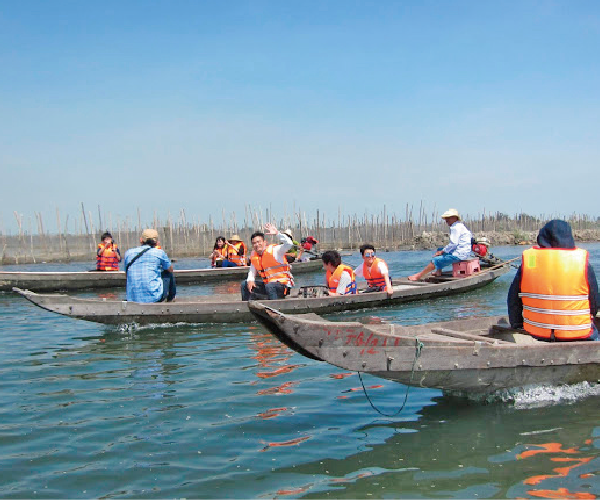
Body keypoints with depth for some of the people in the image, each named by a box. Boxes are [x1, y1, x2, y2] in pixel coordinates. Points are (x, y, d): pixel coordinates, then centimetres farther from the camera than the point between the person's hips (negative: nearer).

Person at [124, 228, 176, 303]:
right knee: (168, 274, 24)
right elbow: (170, 269, 17)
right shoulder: (159, 253, -2)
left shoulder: (128, 253, 6)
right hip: (154, 298, -3)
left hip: (132, 299, 4)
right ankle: (171, 298, 42)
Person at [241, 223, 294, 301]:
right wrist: (250, 280, -2)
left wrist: (277, 233, -34)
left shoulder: (274, 250, -12)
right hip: (267, 284, 7)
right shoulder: (253, 255, 8)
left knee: (269, 286, -38)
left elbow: (289, 244, -27)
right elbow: (252, 271, 19)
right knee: (245, 284, 7)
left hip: (283, 285, -7)